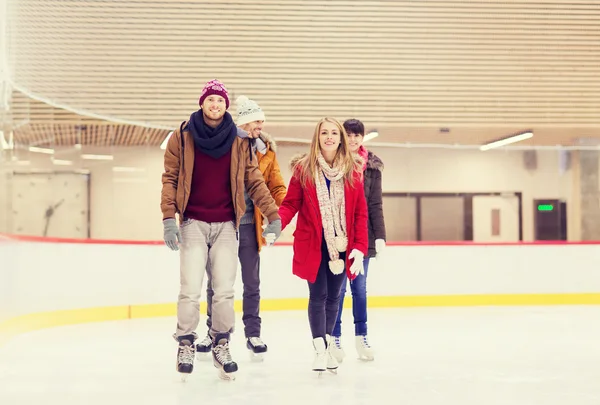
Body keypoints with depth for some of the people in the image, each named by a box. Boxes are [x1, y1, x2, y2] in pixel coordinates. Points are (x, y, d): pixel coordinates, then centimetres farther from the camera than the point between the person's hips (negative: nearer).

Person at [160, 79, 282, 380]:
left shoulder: (238, 142, 5)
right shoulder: (182, 137, 0)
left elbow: (254, 181, 7)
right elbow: (170, 178, -1)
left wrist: (273, 215, 3)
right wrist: (169, 217, -10)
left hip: (226, 226, 2)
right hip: (193, 223, -1)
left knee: (224, 290, 1)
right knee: (190, 290, -6)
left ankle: (221, 345, 17)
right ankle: (186, 344, 11)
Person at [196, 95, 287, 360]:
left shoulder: (266, 151, 5)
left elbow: (276, 187, 5)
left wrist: (286, 205, -15)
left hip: (248, 225, 2)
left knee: (252, 283, 7)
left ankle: (253, 334, 18)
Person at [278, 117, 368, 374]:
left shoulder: (353, 170, 2)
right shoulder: (303, 169, -2)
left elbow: (360, 213, 2)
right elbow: (290, 204, -3)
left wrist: (360, 247, -4)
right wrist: (276, 224, -22)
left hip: (342, 245, 2)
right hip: (313, 245, -2)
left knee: (333, 296, 10)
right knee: (318, 296, -2)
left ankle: (327, 345, 23)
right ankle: (320, 350, 4)